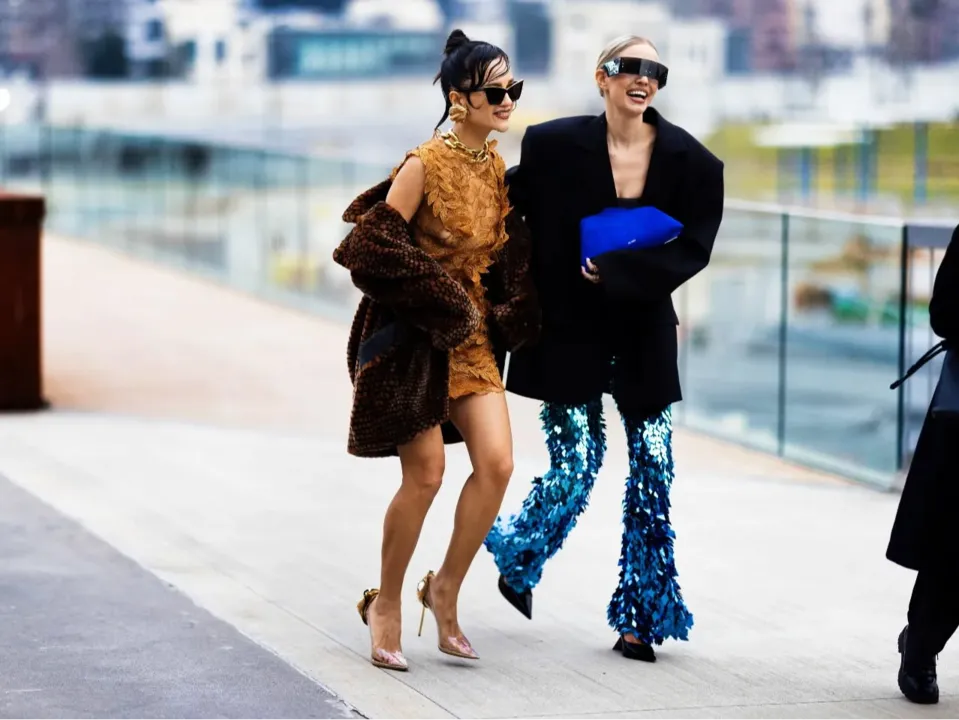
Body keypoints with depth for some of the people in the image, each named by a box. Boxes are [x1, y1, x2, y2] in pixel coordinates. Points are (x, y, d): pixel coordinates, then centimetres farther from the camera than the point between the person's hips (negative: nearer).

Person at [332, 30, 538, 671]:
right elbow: (373, 247, -15)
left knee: (497, 463, -7)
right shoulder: (425, 166, -15)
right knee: (425, 474, -5)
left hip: (473, 335, 6)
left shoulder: (500, 167, 5)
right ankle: (387, 605, 12)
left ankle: (445, 588, 11)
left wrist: (504, 316, 3)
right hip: (413, 335, -6)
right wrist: (438, 298, -12)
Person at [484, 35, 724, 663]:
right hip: (570, 333, -2)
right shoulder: (556, 147, -7)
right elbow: (508, 209, 4)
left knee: (653, 473, 1)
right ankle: (517, 558, 29)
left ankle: (641, 616, 13)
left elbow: (692, 249, -10)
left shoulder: (689, 161, -4)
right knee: (575, 473, -3)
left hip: (644, 336, 2)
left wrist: (616, 270, -18)